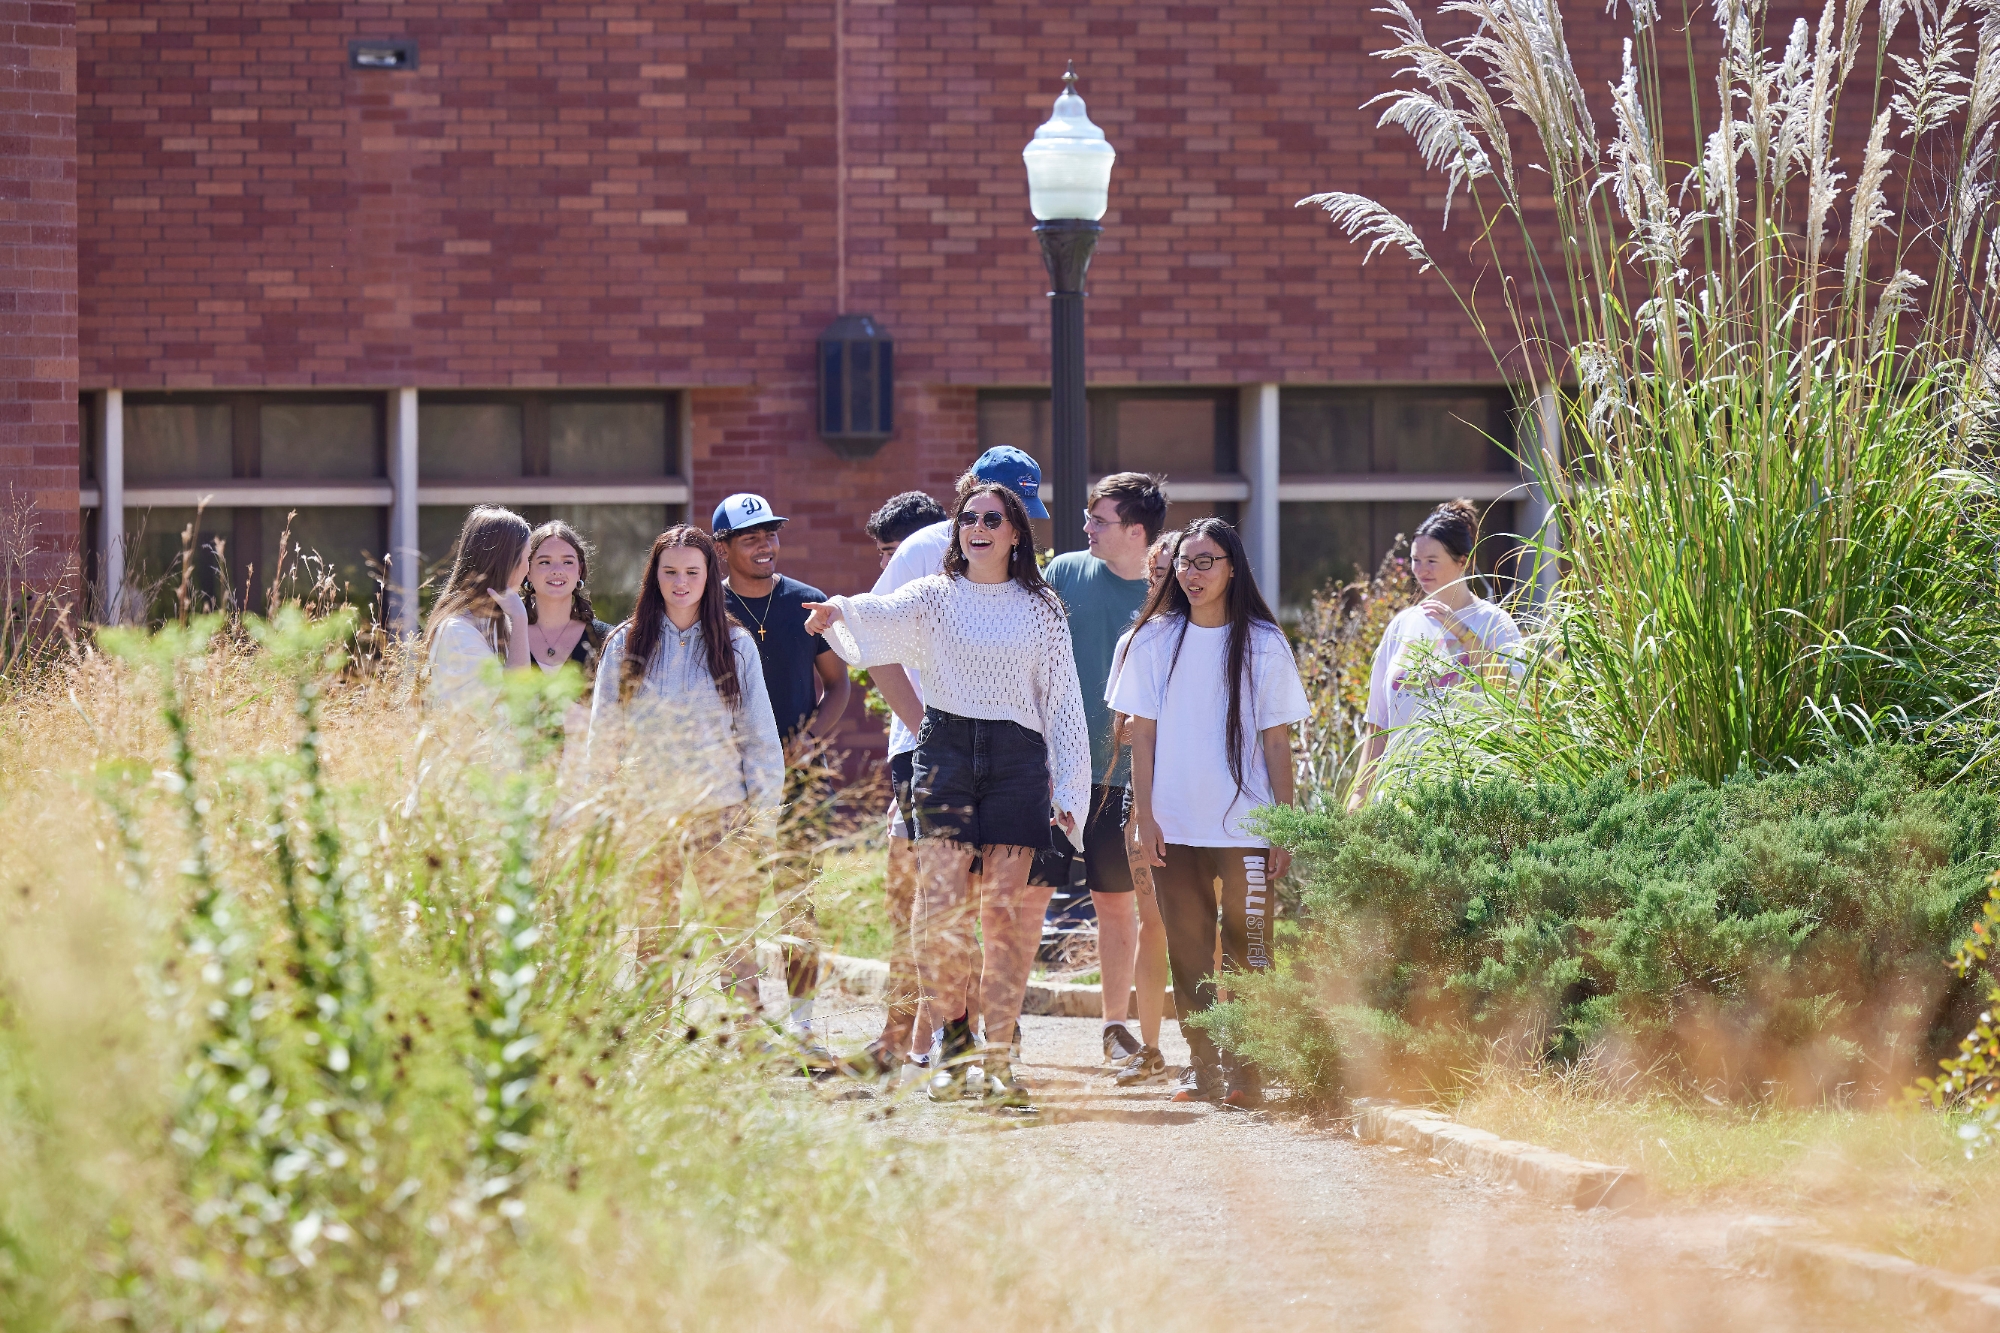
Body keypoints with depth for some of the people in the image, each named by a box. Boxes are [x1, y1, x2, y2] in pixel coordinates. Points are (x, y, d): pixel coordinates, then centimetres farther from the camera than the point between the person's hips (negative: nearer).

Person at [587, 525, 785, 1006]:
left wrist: (762, 810, 2)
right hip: (648, 813, 1)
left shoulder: (736, 645, 6)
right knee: (651, 942, 2)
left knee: (735, 938, -7)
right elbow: (603, 736, 11)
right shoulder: (625, 645, 7)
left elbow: (760, 734, 8)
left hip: (721, 812, -1)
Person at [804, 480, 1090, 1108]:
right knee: (941, 903, -12)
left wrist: (1068, 790, 6)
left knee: (1007, 911, -5)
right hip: (945, 750, 0)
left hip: (1018, 759, 0)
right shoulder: (934, 597, 10)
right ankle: (953, 1041, 2)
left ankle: (998, 1055, 0)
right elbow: (882, 618, -11)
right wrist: (840, 610, -35)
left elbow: (1063, 702, 14)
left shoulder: (1042, 610, 14)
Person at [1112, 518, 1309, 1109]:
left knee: (1246, 951, -6)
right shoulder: (1155, 641, 6)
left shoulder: (1263, 645, 2)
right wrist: (1144, 814, 0)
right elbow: (1142, 733, 7)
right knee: (1188, 952, 4)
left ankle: (1244, 1070, -1)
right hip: (1174, 827, 2)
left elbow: (1277, 742, 3)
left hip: (1245, 826, -2)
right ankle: (1202, 1066, 12)